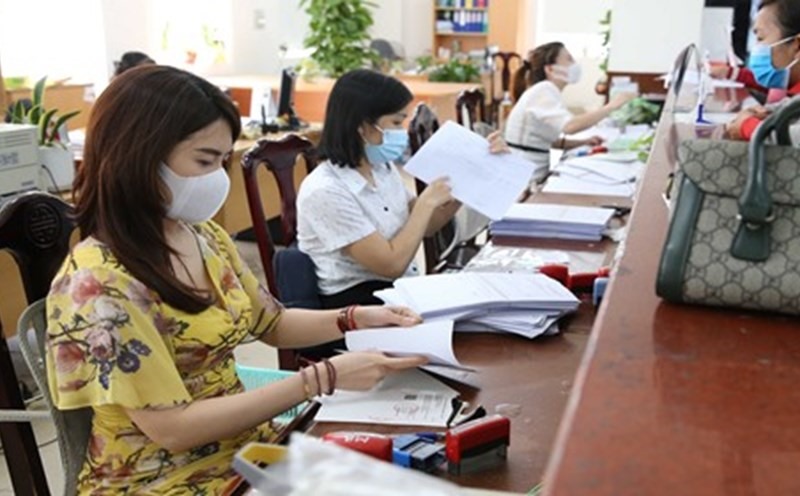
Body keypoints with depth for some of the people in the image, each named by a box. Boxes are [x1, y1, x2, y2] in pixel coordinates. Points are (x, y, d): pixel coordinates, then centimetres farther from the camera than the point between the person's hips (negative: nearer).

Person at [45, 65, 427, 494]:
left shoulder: (205, 236, -1)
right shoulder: (98, 283, -22)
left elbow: (271, 323, 13)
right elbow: (174, 428, -24)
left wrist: (355, 319, -5)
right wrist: (323, 378, -26)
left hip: (246, 444, 6)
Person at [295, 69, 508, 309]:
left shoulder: (382, 168, 4)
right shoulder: (325, 191, -21)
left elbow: (424, 226, 15)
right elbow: (392, 264, -22)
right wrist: (427, 202, -13)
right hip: (359, 304, -7)